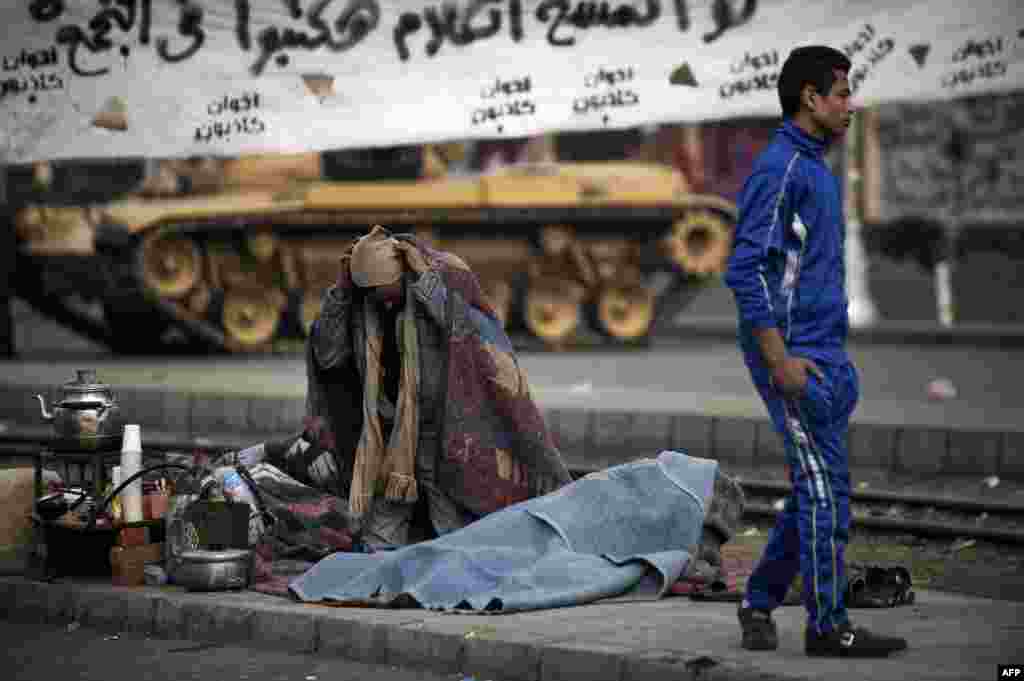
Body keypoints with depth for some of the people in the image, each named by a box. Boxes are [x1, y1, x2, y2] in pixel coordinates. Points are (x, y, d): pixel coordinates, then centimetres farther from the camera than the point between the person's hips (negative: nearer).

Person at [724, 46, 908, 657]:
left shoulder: (818, 170, 18)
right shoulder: (778, 168, -13)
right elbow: (746, 269, -19)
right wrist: (780, 360, -21)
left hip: (824, 355, 10)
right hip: (792, 355, -10)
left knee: (817, 489, 11)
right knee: (825, 487, -8)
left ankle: (761, 601, 20)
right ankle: (828, 625, -3)